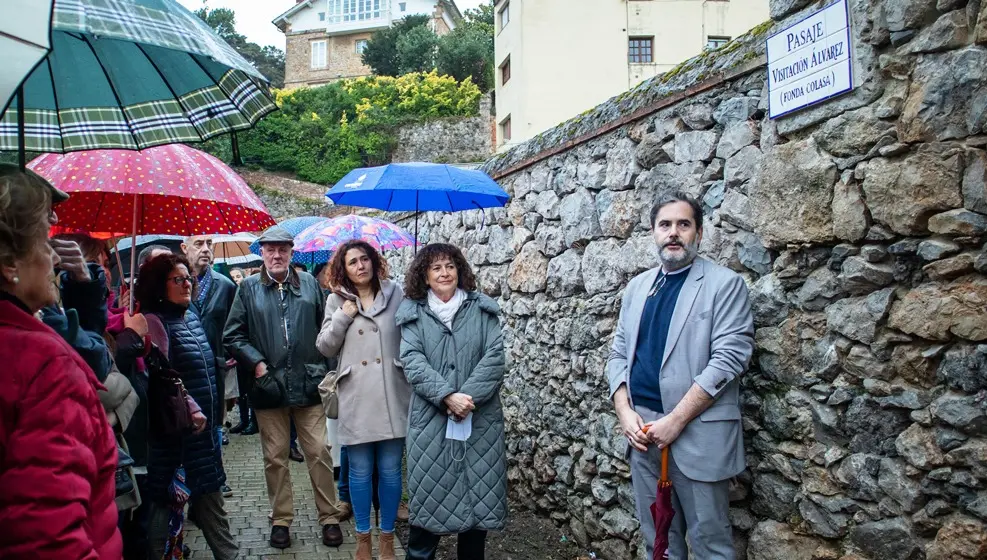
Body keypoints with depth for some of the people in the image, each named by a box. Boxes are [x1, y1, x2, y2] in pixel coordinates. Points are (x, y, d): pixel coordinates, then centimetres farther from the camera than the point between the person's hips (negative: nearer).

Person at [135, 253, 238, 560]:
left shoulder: (191, 315, 10)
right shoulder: (155, 320, -14)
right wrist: (190, 409, -22)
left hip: (202, 420, 8)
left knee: (209, 490, 16)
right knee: (165, 496, 5)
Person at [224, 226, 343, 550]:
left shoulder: (309, 283, 7)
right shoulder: (248, 288, 5)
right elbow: (233, 335, 3)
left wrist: (324, 368, 1)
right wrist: (257, 363, -8)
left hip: (308, 383, 0)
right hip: (268, 385, 0)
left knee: (319, 452, 3)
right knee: (275, 457, 9)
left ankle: (329, 517, 15)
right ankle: (281, 520, 23)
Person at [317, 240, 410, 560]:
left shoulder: (395, 294, 2)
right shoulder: (336, 301, 6)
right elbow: (325, 348, 5)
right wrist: (343, 316, -7)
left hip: (392, 395, 0)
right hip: (356, 398, 1)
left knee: (390, 470, 7)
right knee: (360, 471, 9)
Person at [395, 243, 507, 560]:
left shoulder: (482, 309, 5)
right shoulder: (414, 313, 4)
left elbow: (494, 358, -4)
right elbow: (413, 362, -7)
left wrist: (468, 397, -16)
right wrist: (448, 397, -19)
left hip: (480, 419, 1)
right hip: (431, 419, -1)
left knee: (479, 493, 9)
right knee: (428, 494, 6)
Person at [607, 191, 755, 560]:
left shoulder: (724, 284, -4)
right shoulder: (637, 287, 13)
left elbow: (728, 358, -13)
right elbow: (619, 354, 13)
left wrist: (676, 420, -16)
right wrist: (625, 412, -3)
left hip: (698, 432, -5)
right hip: (643, 428, 5)